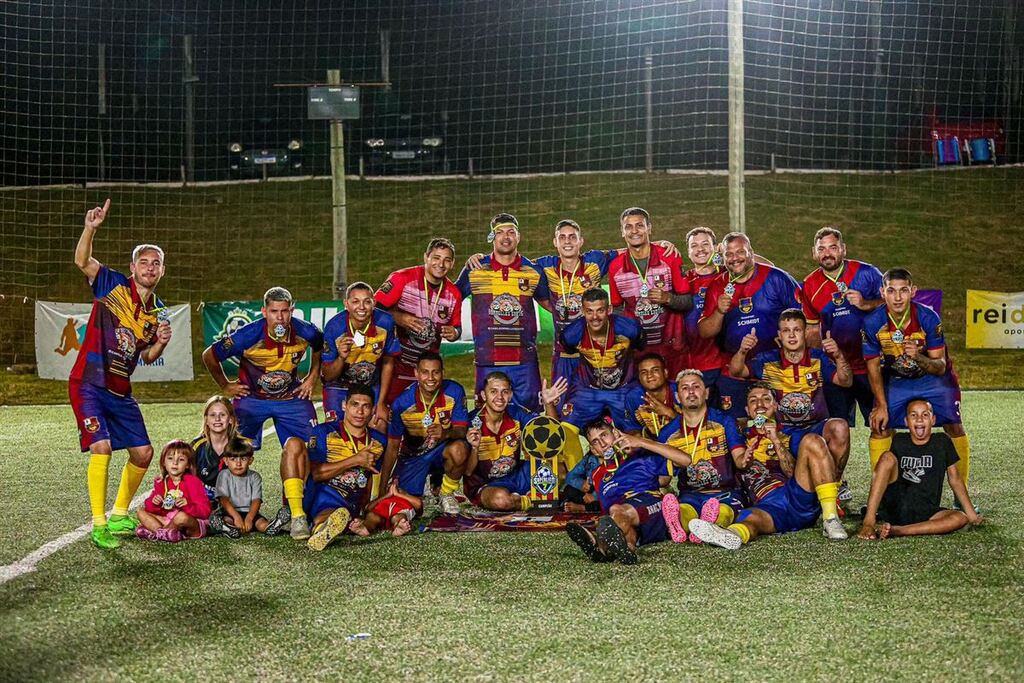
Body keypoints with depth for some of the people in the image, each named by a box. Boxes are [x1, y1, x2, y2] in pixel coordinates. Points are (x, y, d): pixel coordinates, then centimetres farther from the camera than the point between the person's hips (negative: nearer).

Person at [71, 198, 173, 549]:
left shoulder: (158, 311, 9)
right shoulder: (113, 284, -4)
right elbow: (82, 261, -20)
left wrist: (160, 342, -6)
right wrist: (90, 228, -37)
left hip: (120, 391, 6)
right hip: (88, 385, -6)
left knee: (143, 452, 7)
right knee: (102, 446, -21)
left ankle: (120, 514, 28)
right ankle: (98, 525, -10)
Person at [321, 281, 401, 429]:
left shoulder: (385, 322, -19)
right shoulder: (333, 327, -23)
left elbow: (388, 364, -4)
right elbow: (327, 376, -16)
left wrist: (381, 403, -4)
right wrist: (341, 358, -36)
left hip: (372, 386, 2)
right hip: (339, 387, -2)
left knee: (380, 426, -10)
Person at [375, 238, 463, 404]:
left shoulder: (454, 294, 4)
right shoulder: (402, 278, -10)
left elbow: (456, 327, 15)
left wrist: (454, 333, -8)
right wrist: (398, 318, -26)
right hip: (394, 364, -4)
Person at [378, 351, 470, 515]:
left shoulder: (454, 392, -19)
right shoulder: (402, 403, -19)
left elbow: (461, 430, -16)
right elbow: (392, 446, -12)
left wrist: (446, 433, -42)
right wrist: (382, 487, -14)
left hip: (442, 449, 0)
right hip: (413, 455, 0)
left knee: (459, 450, -36)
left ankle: (446, 493, -5)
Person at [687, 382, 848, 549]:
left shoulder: (790, 436, 24)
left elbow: (794, 473, 6)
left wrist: (777, 442, -4)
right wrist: (741, 462, 3)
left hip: (799, 497, 1)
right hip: (766, 505, -1)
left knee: (812, 441, -20)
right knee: (750, 517, -37)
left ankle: (831, 519, -32)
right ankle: (734, 534, -76)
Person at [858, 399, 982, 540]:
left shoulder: (942, 442, 8)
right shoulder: (898, 441, 7)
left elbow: (955, 479, 12)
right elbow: (878, 474, 6)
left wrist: (971, 514, 8)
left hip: (924, 514, 1)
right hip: (894, 505, -1)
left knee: (961, 518, -26)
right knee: (887, 457, -21)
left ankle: (896, 530, -33)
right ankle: (869, 522, -32)